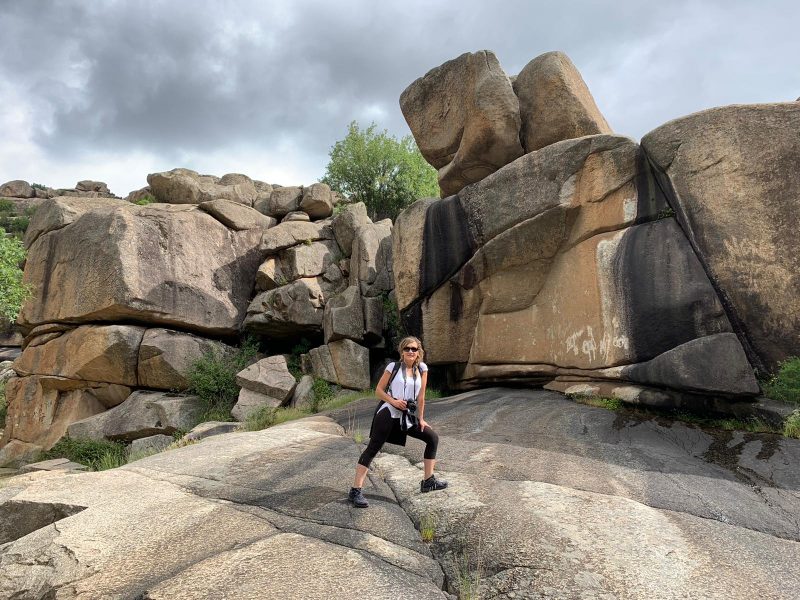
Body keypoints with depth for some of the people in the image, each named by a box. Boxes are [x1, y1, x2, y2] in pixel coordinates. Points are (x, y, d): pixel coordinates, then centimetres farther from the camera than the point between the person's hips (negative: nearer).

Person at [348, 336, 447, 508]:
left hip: (407, 415, 5)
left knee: (433, 438, 8)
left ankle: (428, 481, 19)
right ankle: (355, 491, -10)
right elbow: (378, 390, -2)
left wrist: (421, 419, 7)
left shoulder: (422, 368, 4)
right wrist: (393, 401, -17)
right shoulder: (393, 367, -4)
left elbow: (421, 396, 5)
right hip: (388, 412, -5)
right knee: (372, 449, -10)